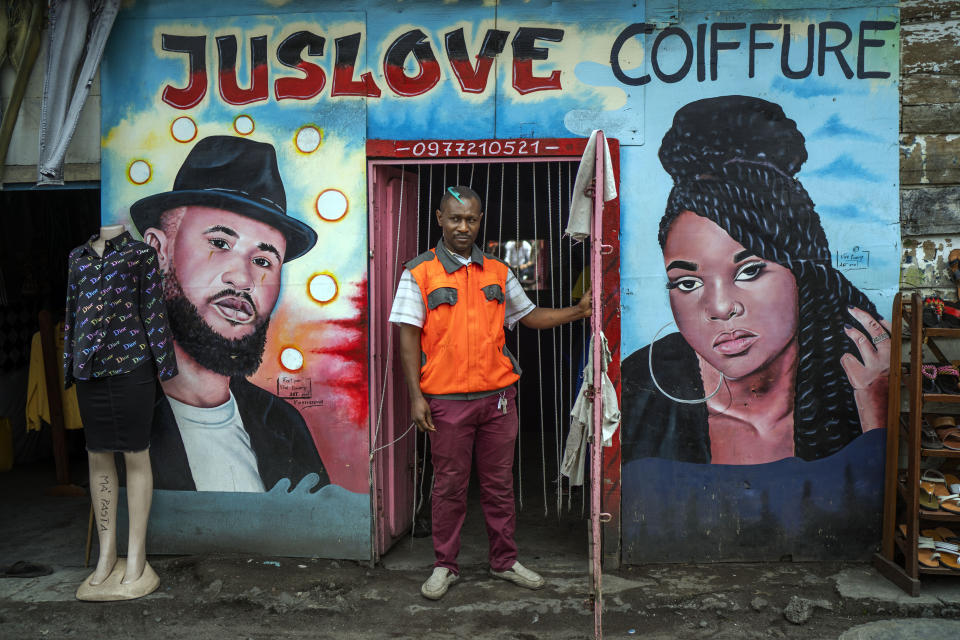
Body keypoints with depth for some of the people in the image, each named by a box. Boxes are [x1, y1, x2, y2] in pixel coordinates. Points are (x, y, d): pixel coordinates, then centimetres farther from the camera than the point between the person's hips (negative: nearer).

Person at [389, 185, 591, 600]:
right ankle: (444, 566, 22)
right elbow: (408, 336, -4)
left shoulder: (498, 272, 10)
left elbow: (530, 316, 18)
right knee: (449, 486, 7)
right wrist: (415, 395, -9)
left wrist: (579, 311, 8)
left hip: (497, 396, 4)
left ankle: (504, 562, 26)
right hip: (447, 399, -3)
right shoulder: (419, 273, -1)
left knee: (499, 483, 12)